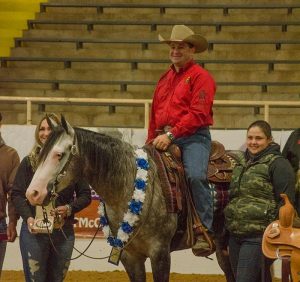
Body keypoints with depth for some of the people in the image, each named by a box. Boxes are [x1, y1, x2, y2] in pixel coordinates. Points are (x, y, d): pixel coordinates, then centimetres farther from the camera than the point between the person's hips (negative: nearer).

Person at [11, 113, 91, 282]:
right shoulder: (29, 162, 2)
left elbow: (85, 195, 4)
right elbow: (17, 194, -2)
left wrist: (70, 208, -16)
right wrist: (28, 217, -19)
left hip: (64, 232, 1)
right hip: (34, 230, -1)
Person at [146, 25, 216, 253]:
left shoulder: (201, 77, 0)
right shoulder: (165, 79, 23)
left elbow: (197, 114, -12)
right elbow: (155, 114, 29)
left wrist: (171, 134, -19)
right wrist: (151, 141, 17)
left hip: (193, 137, -7)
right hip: (164, 138, 7)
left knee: (195, 176, -30)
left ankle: (205, 232, -26)